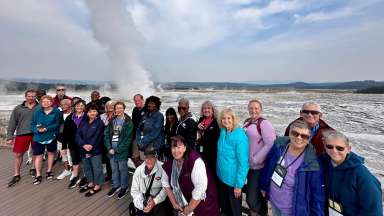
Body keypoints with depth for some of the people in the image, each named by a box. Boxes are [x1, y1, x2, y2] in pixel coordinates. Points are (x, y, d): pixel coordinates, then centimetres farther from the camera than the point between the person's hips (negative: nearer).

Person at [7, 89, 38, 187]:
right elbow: (12, 123, 5)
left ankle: (33, 168, 31)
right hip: (22, 134, 1)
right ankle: (16, 175, 19)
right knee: (18, 154, 5)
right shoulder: (18, 108, 4)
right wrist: (10, 137, 2)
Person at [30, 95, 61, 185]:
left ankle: (49, 171, 33)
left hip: (51, 136, 0)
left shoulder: (56, 111, -9)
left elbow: (57, 124, -12)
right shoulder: (37, 111, -3)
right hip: (38, 137, 1)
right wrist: (37, 129, -21)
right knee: (38, 155, 4)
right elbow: (32, 124, -2)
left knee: (51, 153, 15)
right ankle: (38, 175, 17)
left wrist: (47, 129, -24)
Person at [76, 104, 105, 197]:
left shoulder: (100, 123, -8)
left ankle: (97, 185, 19)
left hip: (95, 150, -6)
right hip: (84, 150, 6)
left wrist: (91, 146, -19)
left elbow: (97, 136, -14)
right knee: (87, 167, 19)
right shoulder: (83, 123, 8)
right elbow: (77, 135, 0)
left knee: (96, 168, 3)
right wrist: (84, 145, -14)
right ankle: (91, 183, 37)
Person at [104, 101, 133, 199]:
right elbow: (106, 134, 4)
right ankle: (116, 185, 36)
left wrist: (118, 149, -14)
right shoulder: (112, 121, 7)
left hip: (122, 149, -5)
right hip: (111, 148, 5)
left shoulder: (128, 122, -8)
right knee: (114, 169, 17)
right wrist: (109, 148, -7)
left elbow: (128, 138, -12)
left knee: (122, 169, 7)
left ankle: (124, 187, 26)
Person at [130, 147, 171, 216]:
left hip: (159, 200, -2)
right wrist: (142, 205, -11)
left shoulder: (162, 168, -13)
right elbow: (134, 190, 1)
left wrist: (155, 201, -17)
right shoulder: (138, 170, -3)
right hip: (143, 200, 2)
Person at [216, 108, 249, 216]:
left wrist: (239, 184, -17)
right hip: (221, 176, 6)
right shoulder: (223, 132, -3)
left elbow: (243, 162, -20)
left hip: (233, 179, -6)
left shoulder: (240, 136, -22)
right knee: (223, 205, 25)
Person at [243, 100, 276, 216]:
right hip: (248, 165, 7)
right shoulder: (247, 122, 7)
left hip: (259, 166, -7)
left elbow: (270, 145, -22)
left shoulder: (264, 123, -14)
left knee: (252, 198, -2)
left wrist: (255, 160, -19)